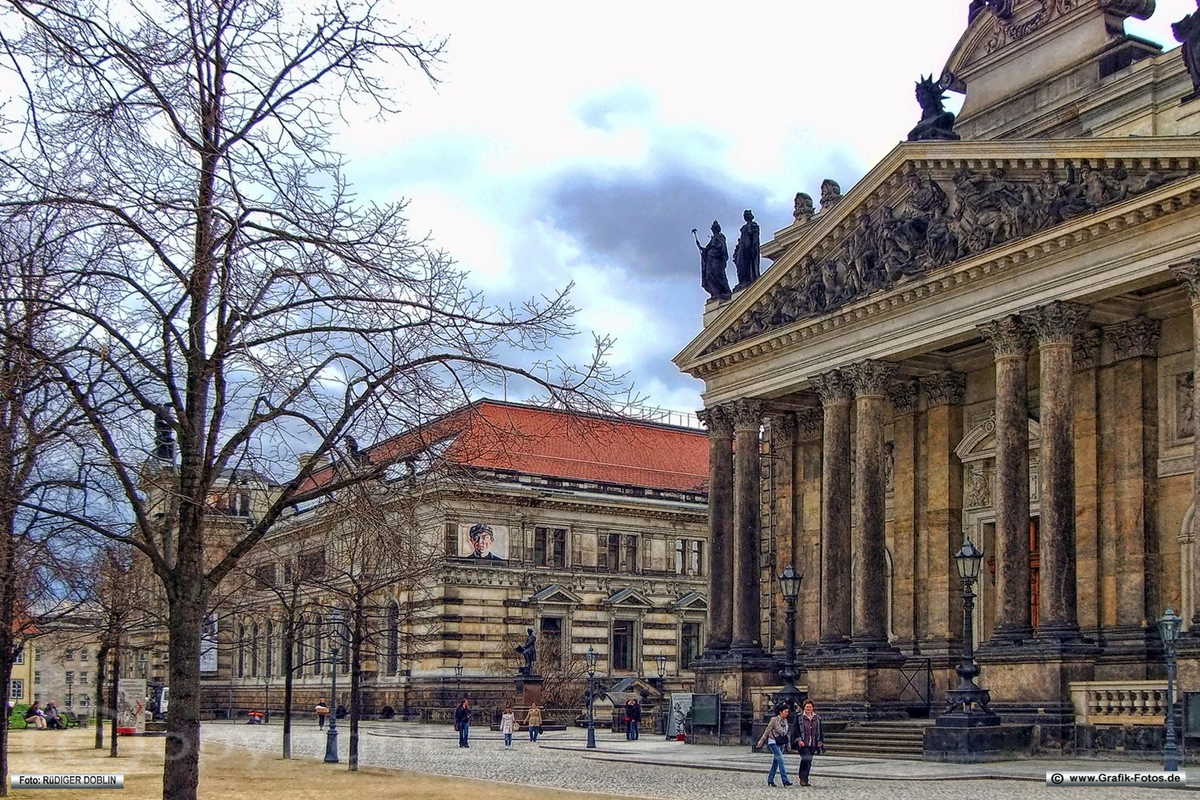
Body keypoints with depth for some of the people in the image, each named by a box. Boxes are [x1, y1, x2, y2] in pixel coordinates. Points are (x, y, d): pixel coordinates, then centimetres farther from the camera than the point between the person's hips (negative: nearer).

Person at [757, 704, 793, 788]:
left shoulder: (785, 721, 8)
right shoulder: (774, 720, -11)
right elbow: (767, 731, -7)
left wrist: (788, 745, 19)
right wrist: (761, 741, -5)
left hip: (781, 743, 7)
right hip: (773, 742, -7)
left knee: (776, 761, 8)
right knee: (780, 760, -15)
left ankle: (770, 779, 15)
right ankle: (785, 780, -18)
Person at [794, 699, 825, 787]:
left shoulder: (817, 718, 12)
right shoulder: (799, 717, 2)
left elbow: (821, 731, 16)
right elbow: (796, 730, 0)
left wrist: (820, 742, 9)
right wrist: (799, 740, -11)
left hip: (813, 744, 4)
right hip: (803, 744, -4)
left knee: (809, 762, 5)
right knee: (805, 759, -19)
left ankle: (805, 780, 14)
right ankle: (802, 778, -7)